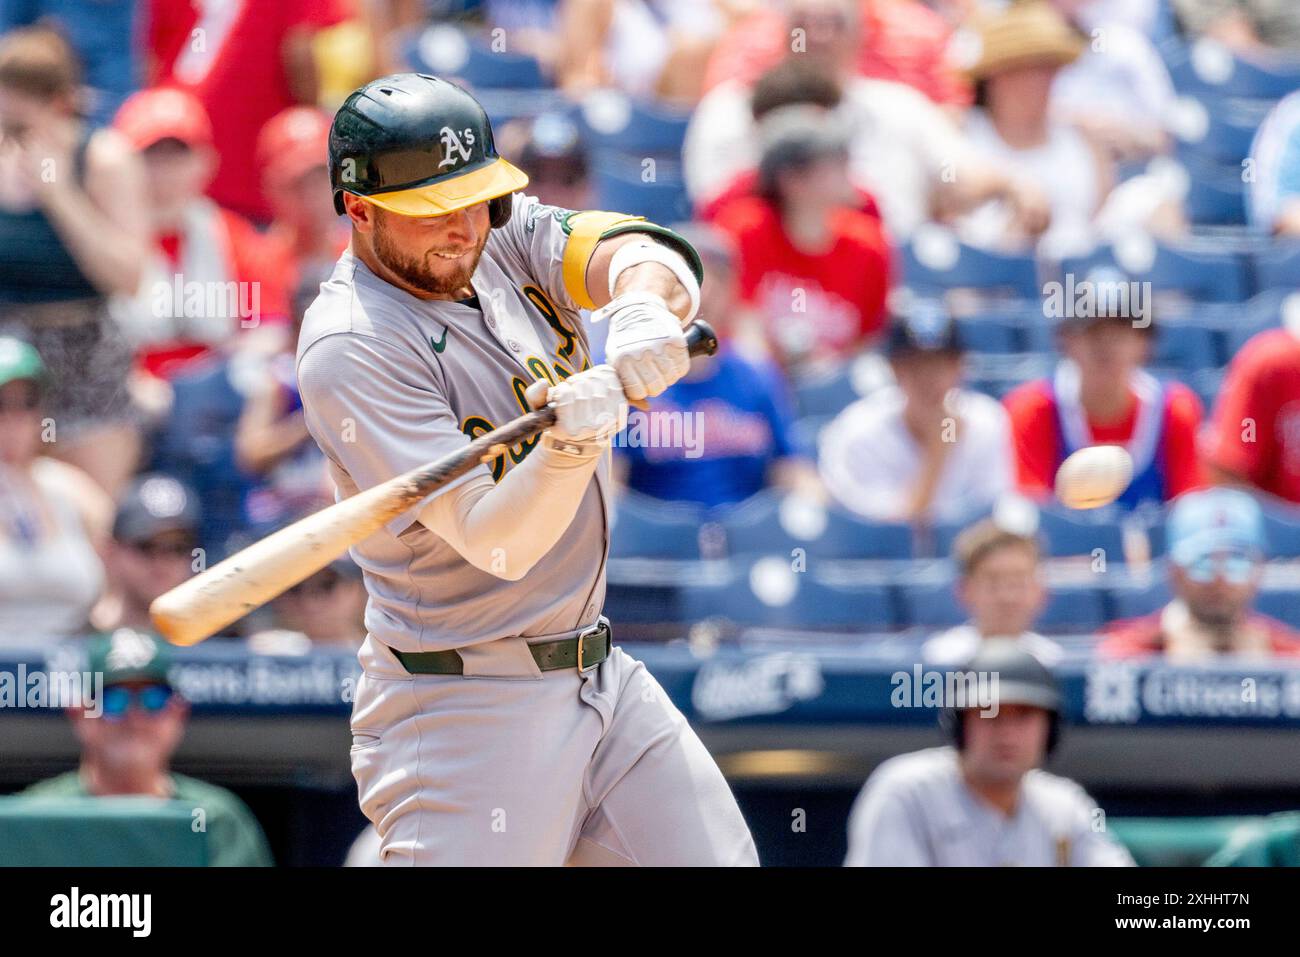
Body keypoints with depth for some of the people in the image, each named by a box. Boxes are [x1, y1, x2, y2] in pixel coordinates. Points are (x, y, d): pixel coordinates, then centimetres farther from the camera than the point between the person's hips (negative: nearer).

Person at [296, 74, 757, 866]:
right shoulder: (351, 348, -19)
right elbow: (495, 544, -24)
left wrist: (644, 304, -37)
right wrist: (569, 446, -42)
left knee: (720, 859, 6)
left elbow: (652, 256, -15)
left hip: (603, 680, 7)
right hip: (466, 705, -7)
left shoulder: (501, 237, 3)